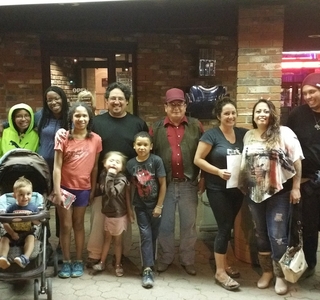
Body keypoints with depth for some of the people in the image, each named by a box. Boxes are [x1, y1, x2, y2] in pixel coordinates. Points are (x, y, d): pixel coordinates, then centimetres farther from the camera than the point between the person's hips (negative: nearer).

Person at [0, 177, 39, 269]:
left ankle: (25, 258, -49)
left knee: (31, 238, -32)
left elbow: (37, 222, 1)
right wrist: (12, 233, -15)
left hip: (27, 233, -1)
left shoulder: (33, 208, 2)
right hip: (13, 233, 2)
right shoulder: (11, 208, 0)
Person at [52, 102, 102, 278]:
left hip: (83, 188, 1)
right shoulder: (64, 137, -9)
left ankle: (79, 261, 26)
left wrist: (93, 188, 6)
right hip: (65, 187, -1)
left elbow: (94, 166, 4)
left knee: (78, 224, 15)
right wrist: (57, 191, -15)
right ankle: (66, 262, 22)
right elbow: (57, 166, -10)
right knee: (65, 225, 7)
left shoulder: (95, 139, -3)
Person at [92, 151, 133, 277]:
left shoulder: (122, 179, -23)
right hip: (108, 213, 5)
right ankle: (102, 262, 33)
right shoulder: (103, 175, -5)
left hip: (119, 214, -5)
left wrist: (110, 176, -34)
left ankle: (118, 265, 28)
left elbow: (112, 193, -35)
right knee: (107, 238, 20)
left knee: (117, 240, 12)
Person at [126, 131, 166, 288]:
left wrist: (159, 206, -10)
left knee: (153, 235, 11)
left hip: (155, 204, -1)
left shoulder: (156, 160, -13)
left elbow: (163, 184, -10)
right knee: (145, 235, 0)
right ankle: (148, 269, 2)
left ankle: (150, 264, 29)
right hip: (140, 206, 1)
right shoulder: (130, 164, -5)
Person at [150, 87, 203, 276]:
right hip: (165, 184, 1)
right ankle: (165, 258, 28)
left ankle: (188, 260, 26)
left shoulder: (196, 126, 2)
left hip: (189, 184, 0)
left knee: (189, 224, 11)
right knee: (165, 224, 11)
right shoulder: (157, 128, 3)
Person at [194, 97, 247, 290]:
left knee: (228, 226, 15)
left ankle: (224, 264, 31)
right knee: (225, 227, -5)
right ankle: (220, 272, 8)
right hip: (218, 189, -5)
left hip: (237, 188, 5)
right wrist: (218, 171, -22)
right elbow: (198, 160, -12)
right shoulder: (212, 134, -11)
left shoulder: (243, 134, 3)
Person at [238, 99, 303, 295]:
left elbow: (296, 161, -6)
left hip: (278, 193, -4)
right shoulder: (248, 136, 8)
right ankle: (266, 271, 29)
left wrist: (296, 188, -9)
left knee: (277, 235, -1)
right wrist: (243, 186, 6)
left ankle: (280, 276, 17)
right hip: (254, 193, 4)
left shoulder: (284, 133, -5)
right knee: (261, 234, 13)